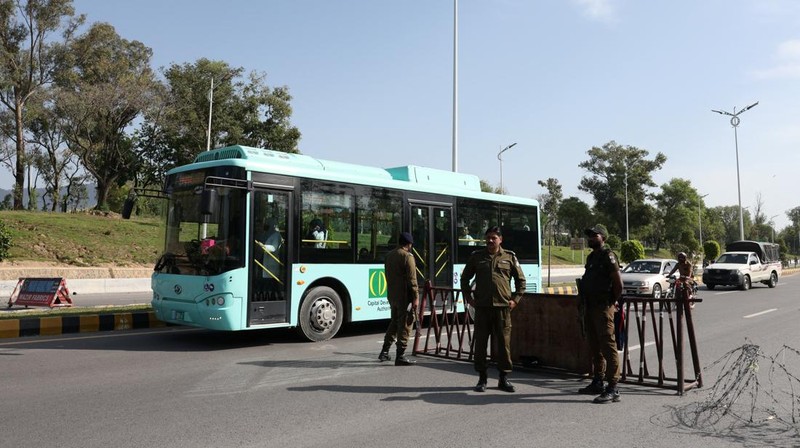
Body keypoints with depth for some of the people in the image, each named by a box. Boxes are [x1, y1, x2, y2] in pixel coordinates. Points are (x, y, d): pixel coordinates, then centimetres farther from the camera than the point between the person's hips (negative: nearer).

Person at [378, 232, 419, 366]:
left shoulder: (389, 256, 11)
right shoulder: (407, 256, -13)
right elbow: (411, 279, -17)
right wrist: (416, 297, -15)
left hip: (392, 295, 8)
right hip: (404, 296, -8)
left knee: (394, 323, 20)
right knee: (405, 325, -1)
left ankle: (384, 352, 24)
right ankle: (400, 356, 1)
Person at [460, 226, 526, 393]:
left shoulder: (509, 257, 6)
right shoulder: (477, 257, 8)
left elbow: (521, 280, 14)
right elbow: (465, 278, 16)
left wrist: (515, 299, 4)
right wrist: (468, 297, 6)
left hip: (503, 306, 0)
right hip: (482, 306, 1)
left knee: (504, 343, 4)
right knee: (480, 342, 3)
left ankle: (504, 378, 16)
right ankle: (482, 378, 14)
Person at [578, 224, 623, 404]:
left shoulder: (607, 255, -10)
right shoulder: (591, 256, 17)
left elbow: (618, 283, -12)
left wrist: (614, 301, -1)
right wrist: (585, 304, 16)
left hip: (603, 308, -9)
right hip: (591, 307, 9)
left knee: (608, 347, -9)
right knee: (595, 347, 15)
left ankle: (613, 390, -8)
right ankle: (597, 383, 25)